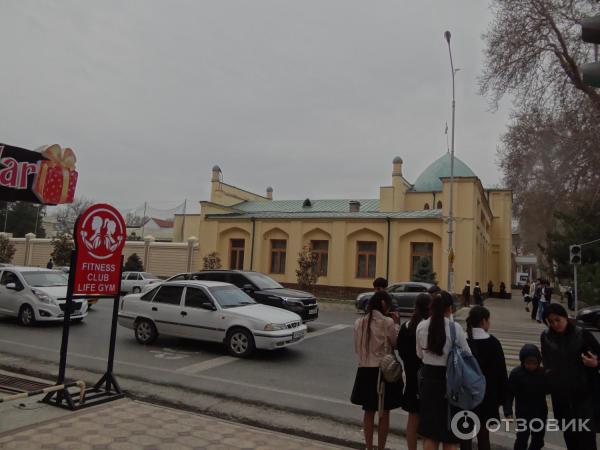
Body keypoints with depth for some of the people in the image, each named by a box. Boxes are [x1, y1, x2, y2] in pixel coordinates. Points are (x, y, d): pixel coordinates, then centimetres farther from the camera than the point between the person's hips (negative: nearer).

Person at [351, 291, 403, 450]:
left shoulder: (359, 322, 0)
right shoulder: (387, 322, -14)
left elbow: (357, 348, 8)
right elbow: (397, 344, -2)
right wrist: (396, 324, 4)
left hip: (365, 371, 4)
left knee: (369, 412, 17)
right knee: (384, 414, 11)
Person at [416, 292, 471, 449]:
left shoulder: (421, 327, -4)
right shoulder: (455, 327, -14)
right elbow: (467, 354, -4)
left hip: (428, 377, 3)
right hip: (449, 379, -3)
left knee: (429, 431, 14)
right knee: (449, 434, 11)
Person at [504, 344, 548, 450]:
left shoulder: (543, 372, -5)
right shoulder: (516, 373, -14)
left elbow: (547, 390, 2)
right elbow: (509, 393, -12)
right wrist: (508, 411, -18)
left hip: (540, 411, 4)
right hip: (523, 412, -4)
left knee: (538, 438, 16)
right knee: (522, 438, -8)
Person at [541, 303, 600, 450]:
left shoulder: (582, 335, -9)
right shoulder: (546, 337, 0)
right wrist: (548, 382, 5)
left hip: (583, 392, -3)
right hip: (559, 393, 3)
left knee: (585, 434, -6)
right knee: (568, 432, 13)